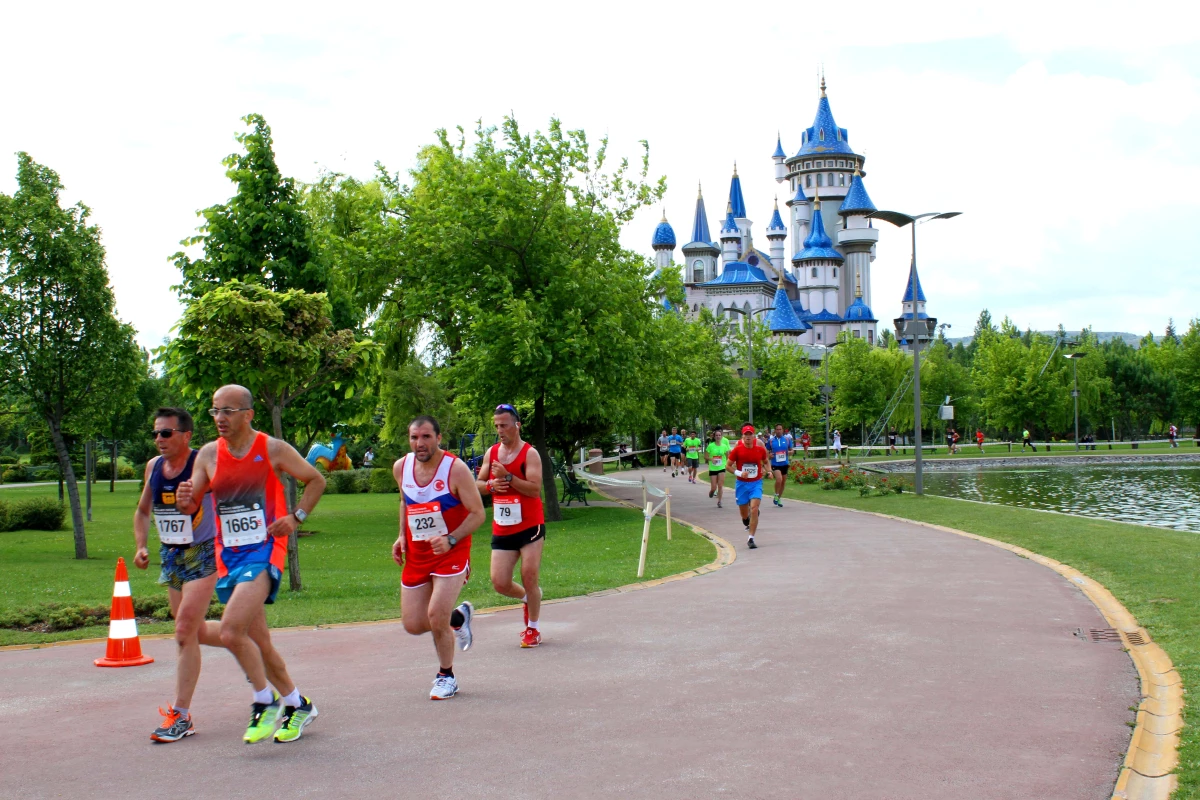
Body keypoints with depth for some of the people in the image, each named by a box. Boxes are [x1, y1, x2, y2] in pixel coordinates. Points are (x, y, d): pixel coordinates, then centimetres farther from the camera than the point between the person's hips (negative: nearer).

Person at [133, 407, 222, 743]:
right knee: (195, 631, 14)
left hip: (202, 555, -7)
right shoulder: (153, 466, 4)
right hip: (170, 556, 7)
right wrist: (141, 546, 4)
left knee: (185, 632, -12)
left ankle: (181, 715, -5)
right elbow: (143, 511, 18)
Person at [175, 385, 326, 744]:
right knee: (258, 640, 11)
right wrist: (184, 501, -14)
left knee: (231, 631, -22)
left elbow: (316, 480, 8)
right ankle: (298, 704, 28)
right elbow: (193, 504, 9)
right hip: (228, 556, 5)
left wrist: (296, 517, -5)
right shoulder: (208, 454, 4)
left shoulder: (273, 449, -5)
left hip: (264, 551, -5)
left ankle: (265, 702, -4)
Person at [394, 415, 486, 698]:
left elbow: (478, 513, -14)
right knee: (412, 624, 4)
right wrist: (402, 536, 7)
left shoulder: (455, 469, -17)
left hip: (451, 551, -5)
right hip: (417, 553, 6)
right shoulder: (401, 467, -1)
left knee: (436, 616, -16)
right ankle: (458, 617, 36)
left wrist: (450, 539, -26)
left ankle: (446, 677, 10)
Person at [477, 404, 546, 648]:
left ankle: (533, 629, 13)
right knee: (500, 584, 0)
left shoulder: (529, 453, -8)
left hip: (530, 527, -5)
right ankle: (528, 598, 32)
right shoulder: (491, 452, 8)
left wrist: (508, 476, -26)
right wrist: (490, 485, -9)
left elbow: (535, 489, -18)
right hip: (502, 530, 5)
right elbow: (477, 483, 12)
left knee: (529, 577, -6)